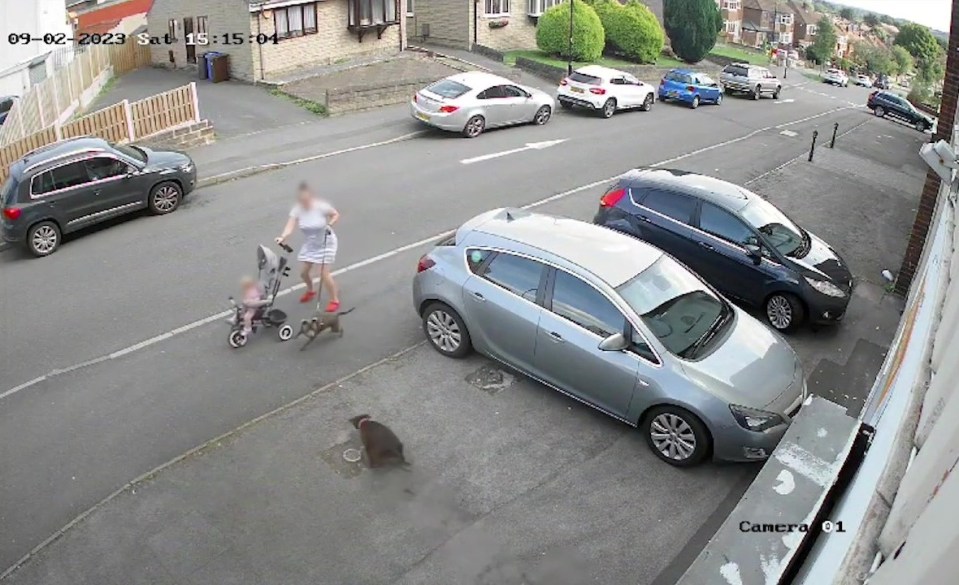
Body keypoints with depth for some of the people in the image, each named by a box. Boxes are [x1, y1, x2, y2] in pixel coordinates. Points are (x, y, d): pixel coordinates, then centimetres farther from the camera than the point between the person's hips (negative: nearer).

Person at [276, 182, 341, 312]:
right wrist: (283, 237, -45)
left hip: (325, 243, -5)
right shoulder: (297, 209, -14)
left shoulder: (321, 206, -23)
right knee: (304, 272, 9)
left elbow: (336, 215, -8)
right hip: (309, 244, 5)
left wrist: (329, 225, -25)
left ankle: (335, 300, 9)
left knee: (324, 274, -10)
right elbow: (290, 226, -26)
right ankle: (310, 291, 43)